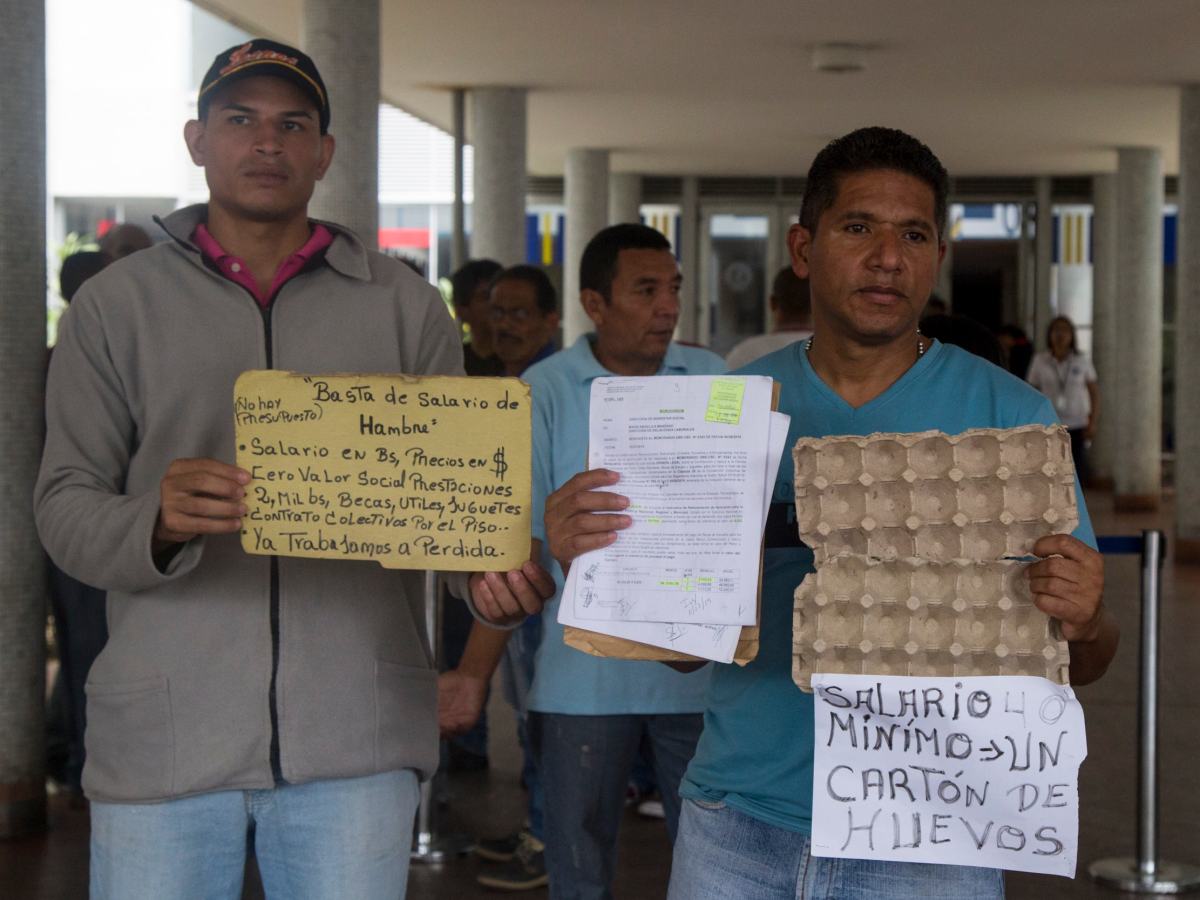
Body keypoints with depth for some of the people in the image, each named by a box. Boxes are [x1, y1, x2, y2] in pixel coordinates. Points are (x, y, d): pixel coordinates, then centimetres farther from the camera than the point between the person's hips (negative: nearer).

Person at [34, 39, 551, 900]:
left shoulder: (404, 306, 10)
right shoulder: (117, 303, 7)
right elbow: (64, 506, 2)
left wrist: (489, 569, -13)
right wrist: (159, 524, -20)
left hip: (355, 731, 1)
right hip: (166, 732, 0)